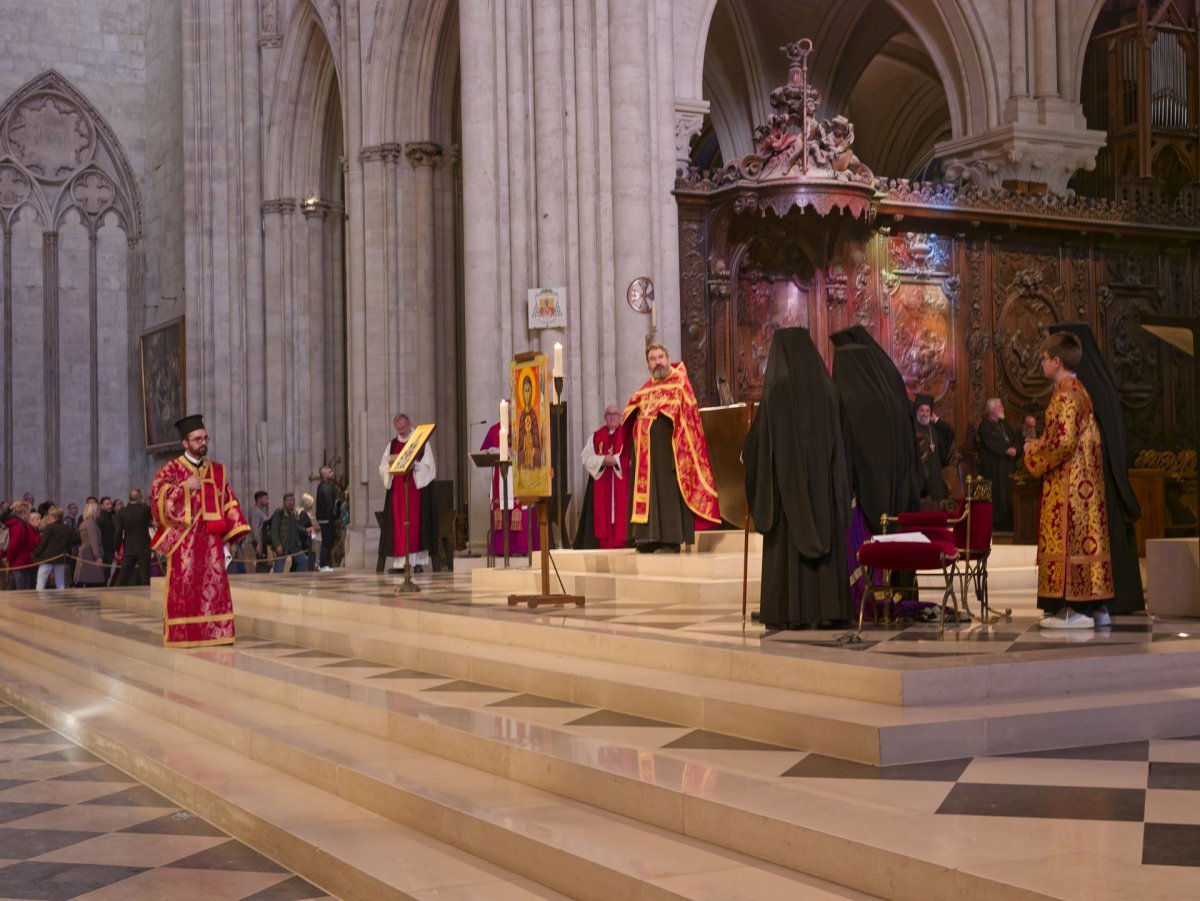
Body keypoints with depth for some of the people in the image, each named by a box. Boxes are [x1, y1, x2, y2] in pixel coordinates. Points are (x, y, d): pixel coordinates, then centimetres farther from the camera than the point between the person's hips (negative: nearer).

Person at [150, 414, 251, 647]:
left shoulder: (217, 471, 14)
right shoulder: (171, 470, 3)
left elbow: (229, 503, 13)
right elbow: (158, 499, -7)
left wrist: (233, 531, 2)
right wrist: (184, 487, -15)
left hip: (212, 541, 4)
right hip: (184, 541, -4)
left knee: (214, 586, 1)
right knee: (185, 587, -5)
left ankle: (214, 632, 5)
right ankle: (183, 635, -1)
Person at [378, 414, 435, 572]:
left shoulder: (422, 442, 4)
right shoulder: (392, 444, 15)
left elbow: (428, 465, -3)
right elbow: (383, 467, 12)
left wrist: (414, 465, -20)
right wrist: (390, 466, -9)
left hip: (416, 488, -3)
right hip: (397, 490, 4)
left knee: (415, 523, -8)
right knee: (398, 524, -2)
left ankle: (418, 561, -7)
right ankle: (399, 562, -3)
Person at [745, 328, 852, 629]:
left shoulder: (778, 387, -9)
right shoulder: (827, 386, 5)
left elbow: (759, 434, -5)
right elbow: (838, 437, 13)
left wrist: (746, 453, 15)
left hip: (788, 475, -4)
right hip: (823, 476, 4)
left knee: (788, 542, -1)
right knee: (826, 538, 6)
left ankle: (791, 613, -2)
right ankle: (829, 610, 3)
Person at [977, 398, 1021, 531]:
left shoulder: (1005, 425, 19)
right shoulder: (985, 426, -3)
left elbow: (1016, 441, 11)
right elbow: (992, 444, -16)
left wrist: (1015, 449, -9)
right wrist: (1007, 450, -17)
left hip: (1008, 467, 7)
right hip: (994, 468, -7)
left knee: (1008, 495, 2)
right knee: (997, 496, -8)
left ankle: (1008, 524, 3)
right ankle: (998, 524, -5)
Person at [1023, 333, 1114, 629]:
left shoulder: (1065, 394, -15)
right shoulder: (1078, 390, 16)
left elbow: (1064, 441, -22)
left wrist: (1034, 451, -6)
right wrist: (1040, 445, 17)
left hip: (1067, 482, -10)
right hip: (1083, 479, 10)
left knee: (1069, 537, -8)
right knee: (1084, 536, 9)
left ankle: (1076, 608, -8)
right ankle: (1093, 606, 12)